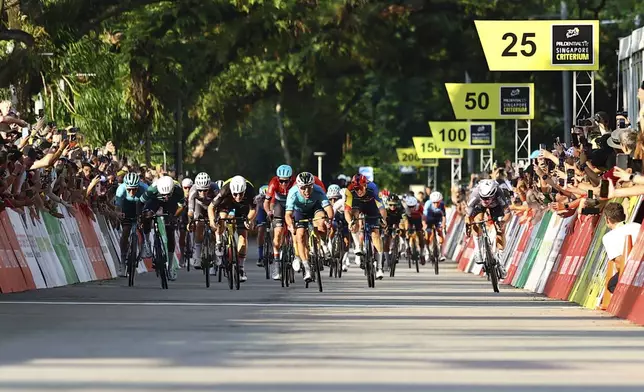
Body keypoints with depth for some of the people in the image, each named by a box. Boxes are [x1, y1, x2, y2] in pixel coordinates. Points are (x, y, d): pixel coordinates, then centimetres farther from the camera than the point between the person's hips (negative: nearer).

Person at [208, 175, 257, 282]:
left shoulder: (250, 190, -39)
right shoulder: (225, 190, -40)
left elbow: (254, 209, -24)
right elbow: (211, 207, -31)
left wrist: (250, 220, -43)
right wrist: (212, 220, -49)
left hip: (243, 205, 1)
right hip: (227, 202, -1)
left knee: (243, 234, -7)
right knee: (221, 220, -32)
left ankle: (240, 268, -1)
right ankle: (219, 245, -7)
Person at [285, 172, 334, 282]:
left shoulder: (318, 191, -34)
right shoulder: (293, 194, -34)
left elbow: (328, 207, -42)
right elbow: (288, 214, -39)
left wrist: (329, 219, -61)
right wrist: (291, 226, -58)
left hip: (315, 208, 0)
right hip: (299, 211, 0)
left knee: (321, 223, -31)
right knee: (300, 235, -18)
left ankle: (323, 243, -1)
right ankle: (306, 268, -13)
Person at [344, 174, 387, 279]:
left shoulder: (372, 190, -37)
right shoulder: (350, 192, -34)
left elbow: (381, 207, -41)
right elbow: (347, 211, -36)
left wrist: (384, 220, -56)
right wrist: (350, 222, -53)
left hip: (371, 208, -1)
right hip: (358, 205, 1)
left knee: (375, 234, -10)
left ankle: (379, 267, -6)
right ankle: (359, 247, -22)